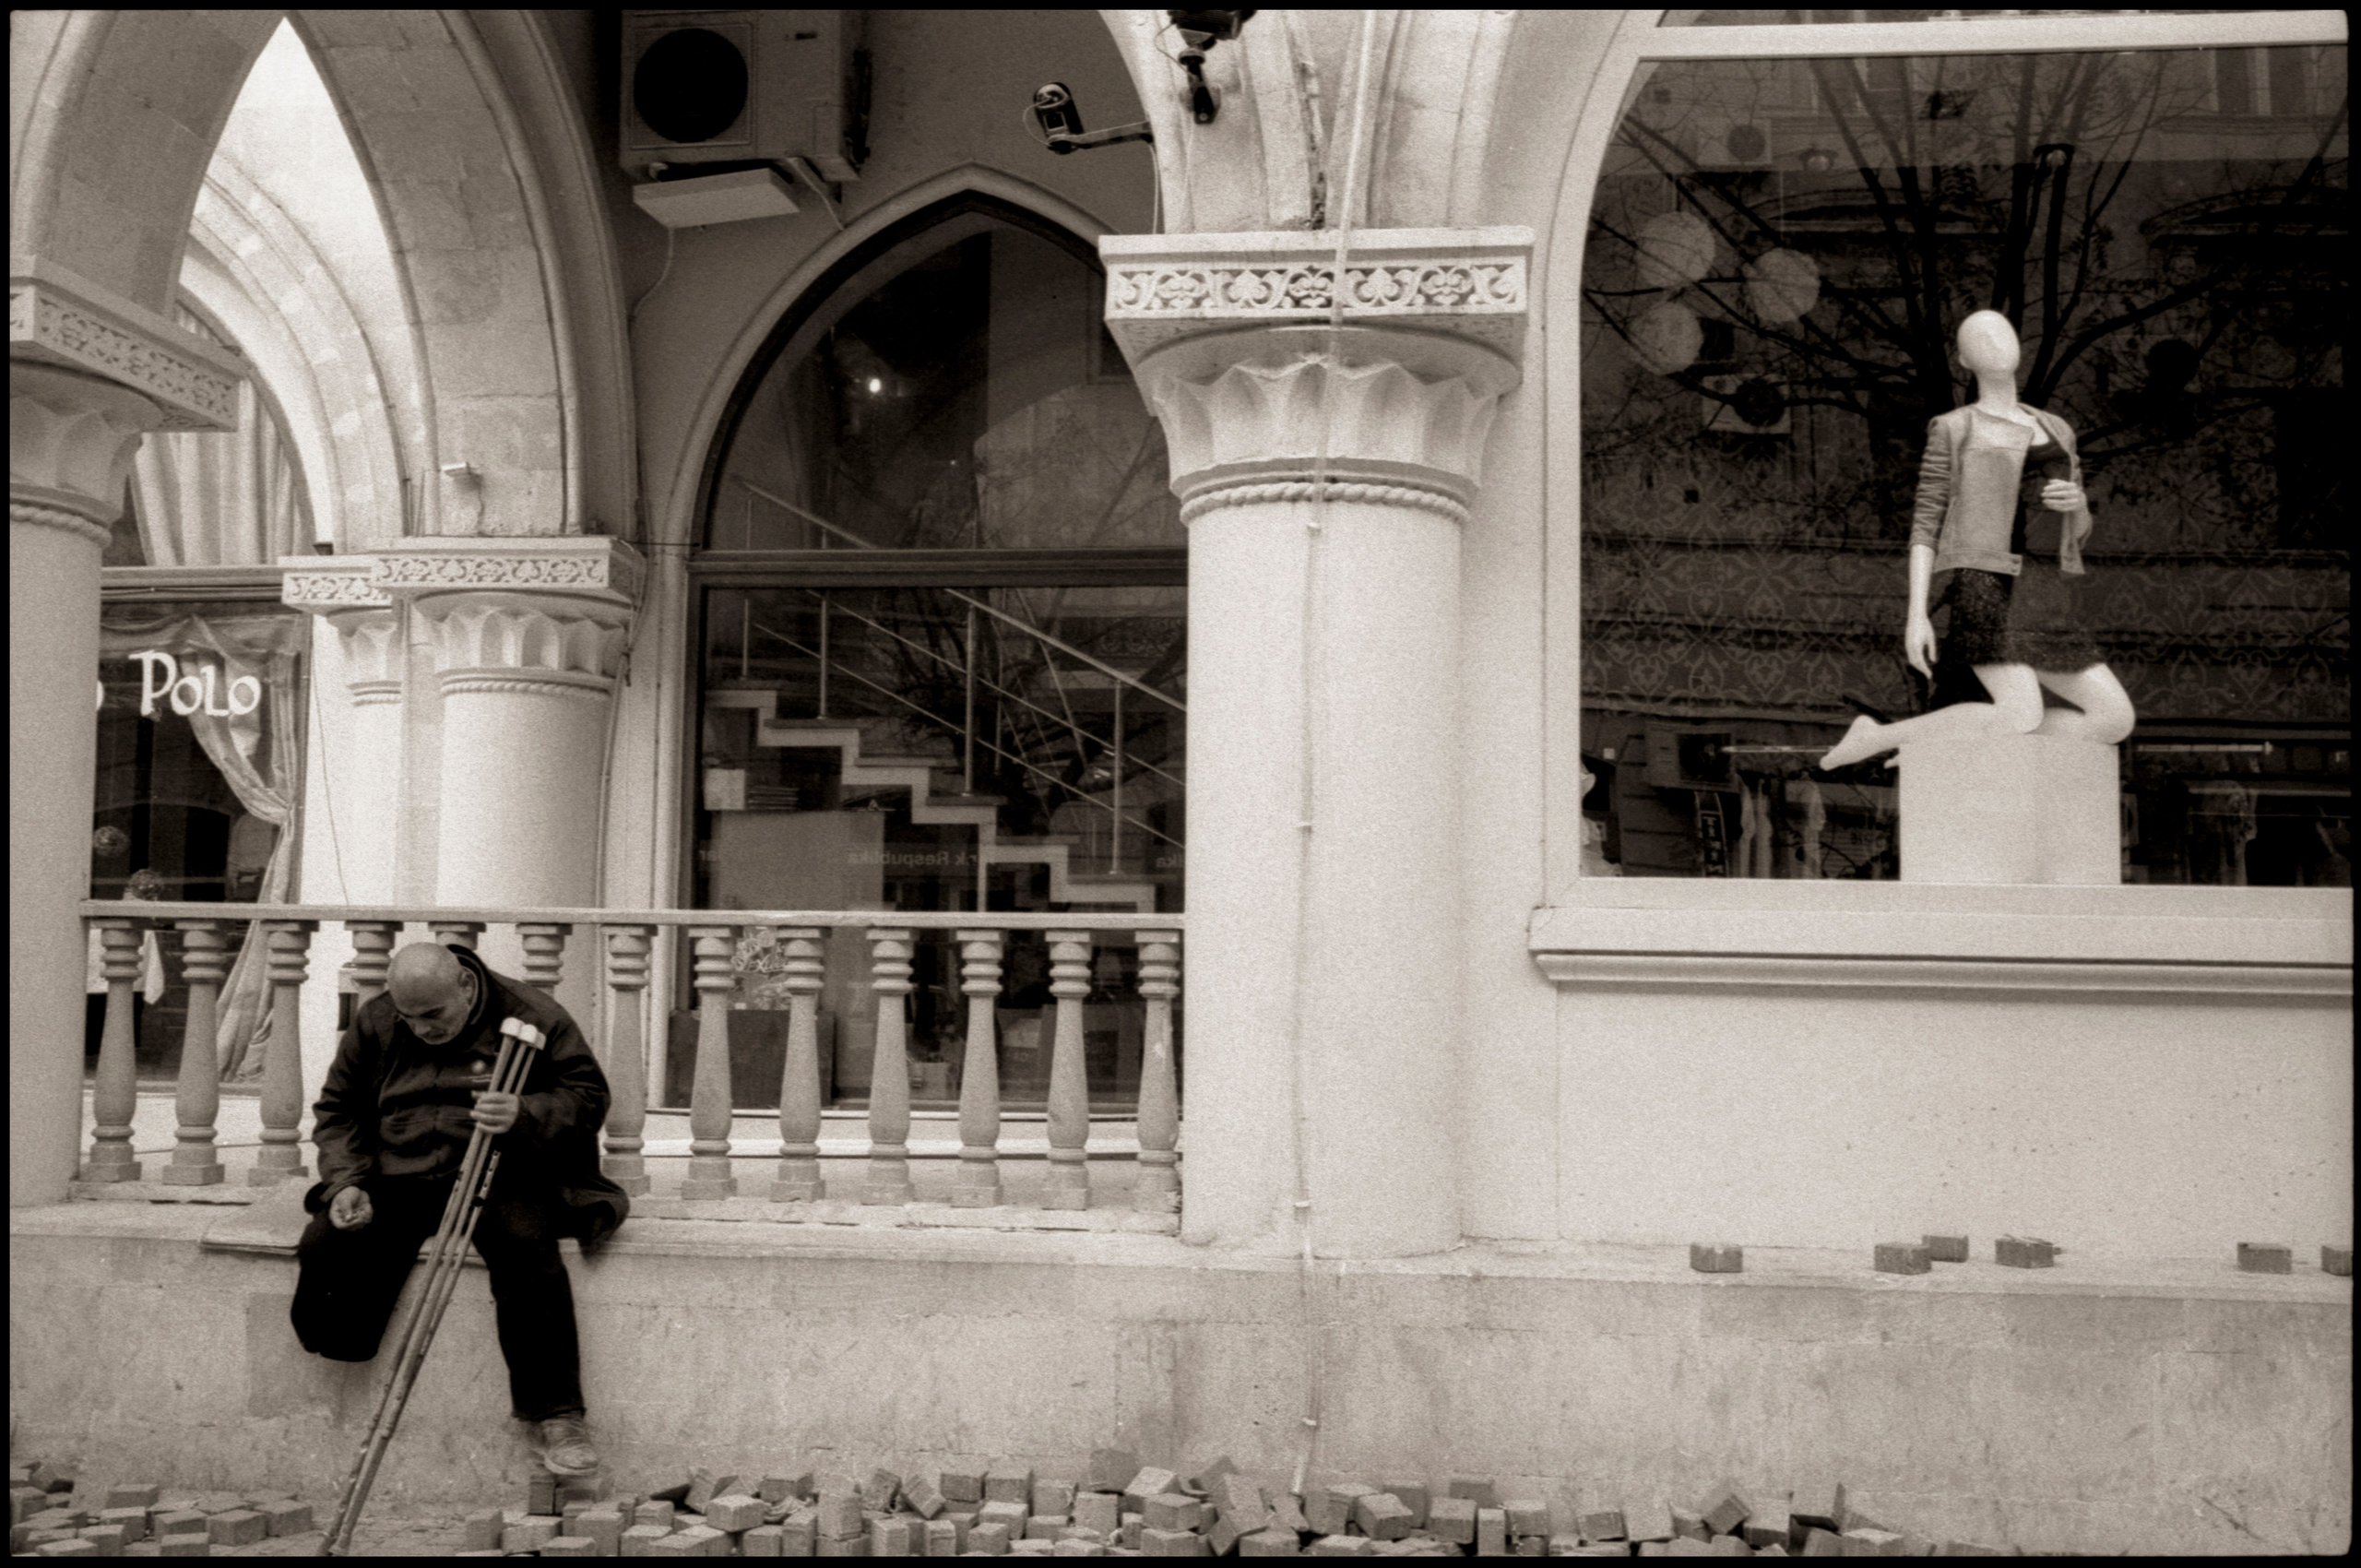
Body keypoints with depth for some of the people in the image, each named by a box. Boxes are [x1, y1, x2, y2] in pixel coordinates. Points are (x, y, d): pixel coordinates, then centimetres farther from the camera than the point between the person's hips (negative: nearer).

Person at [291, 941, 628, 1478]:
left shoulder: (529, 1014, -4)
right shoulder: (375, 1024, 8)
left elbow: (588, 1096, -5)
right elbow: (338, 1109, 17)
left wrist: (524, 1116, -25)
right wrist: (345, 1182, -1)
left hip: (499, 1176, -3)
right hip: (399, 1180, 3)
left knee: (525, 1244, -34)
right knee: (325, 1247, -25)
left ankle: (554, 1415, -27)